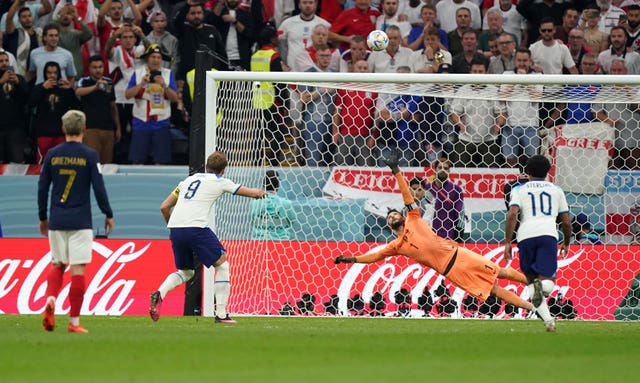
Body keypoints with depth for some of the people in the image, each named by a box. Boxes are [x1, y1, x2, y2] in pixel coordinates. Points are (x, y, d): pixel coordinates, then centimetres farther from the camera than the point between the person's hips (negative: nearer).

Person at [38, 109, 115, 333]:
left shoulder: (52, 155, 4)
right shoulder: (89, 155, -5)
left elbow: (42, 188, 7)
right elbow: (99, 188, -6)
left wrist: (43, 218, 18)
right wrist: (108, 215, 7)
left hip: (56, 221, 3)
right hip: (80, 222, -3)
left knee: (57, 265, 16)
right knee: (78, 269, -1)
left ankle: (50, 300, -11)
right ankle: (74, 321, -2)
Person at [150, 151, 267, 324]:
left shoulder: (189, 180, 23)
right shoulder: (220, 182, 11)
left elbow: (164, 207, 22)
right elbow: (251, 193, 22)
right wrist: (260, 193, 45)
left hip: (175, 230, 5)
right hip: (196, 228, -5)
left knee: (186, 272, 22)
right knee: (222, 265, 11)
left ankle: (160, 293, -6)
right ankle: (221, 314, 4)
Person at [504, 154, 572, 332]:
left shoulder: (519, 190, 17)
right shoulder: (556, 190, 22)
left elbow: (512, 214, -1)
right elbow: (566, 221, 21)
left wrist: (507, 242, -1)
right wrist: (566, 243, 37)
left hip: (526, 237, 0)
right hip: (548, 234, 0)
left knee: (531, 280, 14)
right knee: (548, 283, -8)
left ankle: (548, 319, -2)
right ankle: (542, 284, -45)